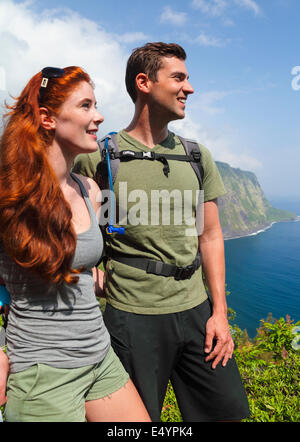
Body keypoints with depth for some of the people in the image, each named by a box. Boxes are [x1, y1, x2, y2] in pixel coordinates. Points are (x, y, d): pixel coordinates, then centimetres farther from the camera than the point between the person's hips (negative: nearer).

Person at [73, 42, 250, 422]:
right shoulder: (97, 157, -7)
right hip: (132, 316, -4)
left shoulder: (197, 156, 6)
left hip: (196, 309, 5)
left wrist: (219, 312, 4)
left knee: (228, 408, 17)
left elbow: (210, 236, 7)